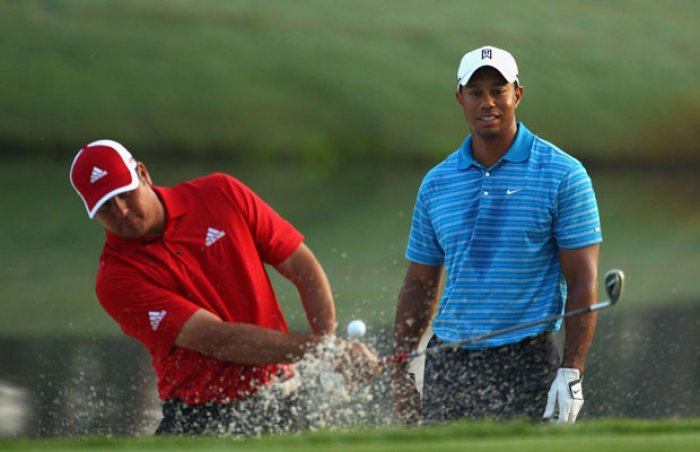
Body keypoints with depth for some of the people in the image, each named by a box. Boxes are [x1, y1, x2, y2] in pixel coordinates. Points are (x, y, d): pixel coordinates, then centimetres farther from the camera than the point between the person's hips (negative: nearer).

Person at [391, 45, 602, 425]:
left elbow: (583, 282, -5)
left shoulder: (563, 175, -2)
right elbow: (420, 285, 18)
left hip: (524, 365, -4)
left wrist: (571, 372, -13)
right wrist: (399, 371, 11)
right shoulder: (437, 183, 12)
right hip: (447, 363, 4)